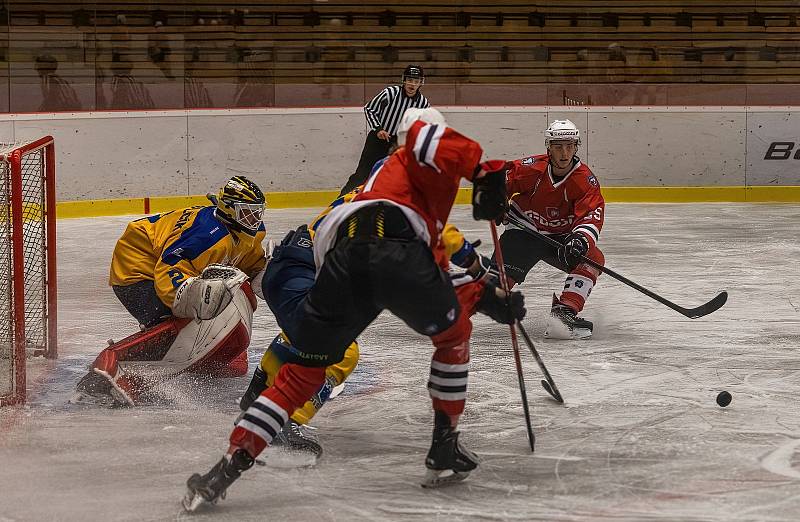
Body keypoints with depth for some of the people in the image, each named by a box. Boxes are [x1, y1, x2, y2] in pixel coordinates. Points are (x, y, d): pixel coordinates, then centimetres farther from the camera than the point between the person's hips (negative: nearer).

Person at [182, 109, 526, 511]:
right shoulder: (420, 164, 26)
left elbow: (439, 290, 42)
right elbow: (426, 137, -1)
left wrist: (487, 297, 40)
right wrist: (484, 172, -2)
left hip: (339, 266, 6)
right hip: (391, 248, -6)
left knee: (302, 373, 15)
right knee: (453, 334, 24)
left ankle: (228, 468, 2)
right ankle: (445, 451, 23)